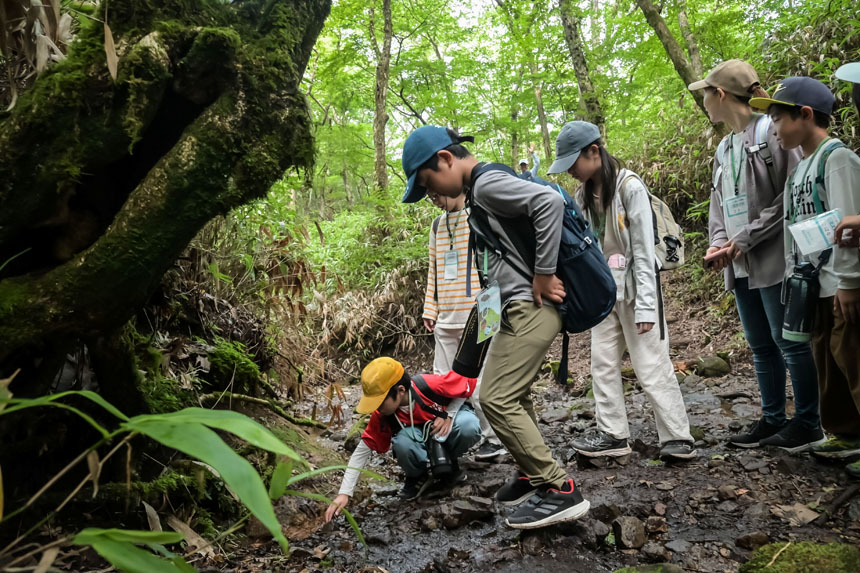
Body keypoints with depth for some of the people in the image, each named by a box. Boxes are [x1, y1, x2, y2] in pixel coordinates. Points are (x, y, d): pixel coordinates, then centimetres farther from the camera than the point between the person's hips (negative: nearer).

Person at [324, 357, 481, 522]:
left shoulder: (430, 385, -34)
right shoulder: (382, 415, -22)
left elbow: (469, 381, -17)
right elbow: (363, 450, -15)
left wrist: (448, 416, -23)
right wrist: (344, 493, -21)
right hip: (420, 438, 1)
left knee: (469, 426, -37)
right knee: (402, 443, -36)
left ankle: (449, 463, -4)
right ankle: (417, 476, -2)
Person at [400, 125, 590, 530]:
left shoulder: (487, 183, -13)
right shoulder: (480, 191, 18)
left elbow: (550, 201, -27)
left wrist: (543, 274, -23)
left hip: (532, 307, -11)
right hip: (518, 309, 11)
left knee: (497, 398, -12)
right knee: (512, 396, 17)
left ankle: (559, 490, -5)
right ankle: (533, 474, 30)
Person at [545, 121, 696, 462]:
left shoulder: (630, 187, -13)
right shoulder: (584, 195, 7)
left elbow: (644, 249, -15)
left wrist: (645, 305, -18)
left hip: (633, 286, -7)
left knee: (651, 365, -4)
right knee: (603, 363, 8)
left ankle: (678, 438, 7)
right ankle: (612, 434, 17)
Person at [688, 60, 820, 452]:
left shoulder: (771, 131, -9)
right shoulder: (724, 147, 17)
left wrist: (745, 240, -15)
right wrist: (718, 242, -1)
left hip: (774, 259, -8)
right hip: (741, 265, 8)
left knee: (788, 341, -1)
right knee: (760, 346, 14)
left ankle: (807, 422, 13)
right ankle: (772, 419, 24)